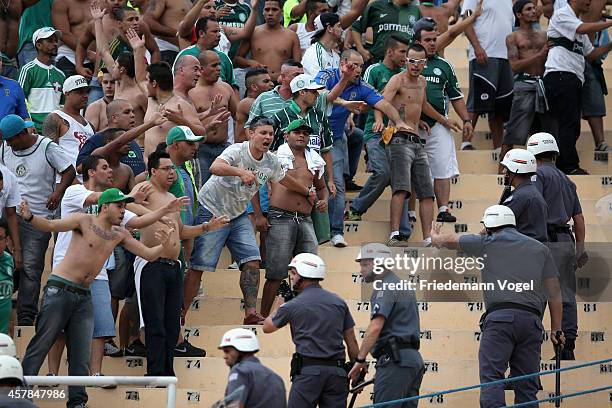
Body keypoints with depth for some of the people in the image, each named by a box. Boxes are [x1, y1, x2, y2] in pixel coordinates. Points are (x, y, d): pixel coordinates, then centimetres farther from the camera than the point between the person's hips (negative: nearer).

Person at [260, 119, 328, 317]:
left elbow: (321, 187, 33)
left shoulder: (315, 161, 18)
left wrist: (324, 201, 10)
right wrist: (258, 215, -5)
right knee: (277, 271, -7)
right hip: (280, 217, -5)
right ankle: (264, 315, -1)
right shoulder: (276, 157, 3)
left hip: (305, 220, 5)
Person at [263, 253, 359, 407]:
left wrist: (277, 305, 34)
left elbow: (267, 327, 18)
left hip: (308, 371, -4)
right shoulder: (339, 302, 11)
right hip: (337, 371, 4)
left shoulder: (293, 305, 0)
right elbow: (352, 342, 11)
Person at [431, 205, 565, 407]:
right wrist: (556, 329, 22)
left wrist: (436, 237, 50)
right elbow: (554, 293, 19)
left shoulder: (488, 243, 12)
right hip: (532, 319, 4)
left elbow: (450, 240, 28)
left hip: (499, 316, -4)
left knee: (491, 379, -13)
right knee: (527, 386, 3)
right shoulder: (540, 248, 21)